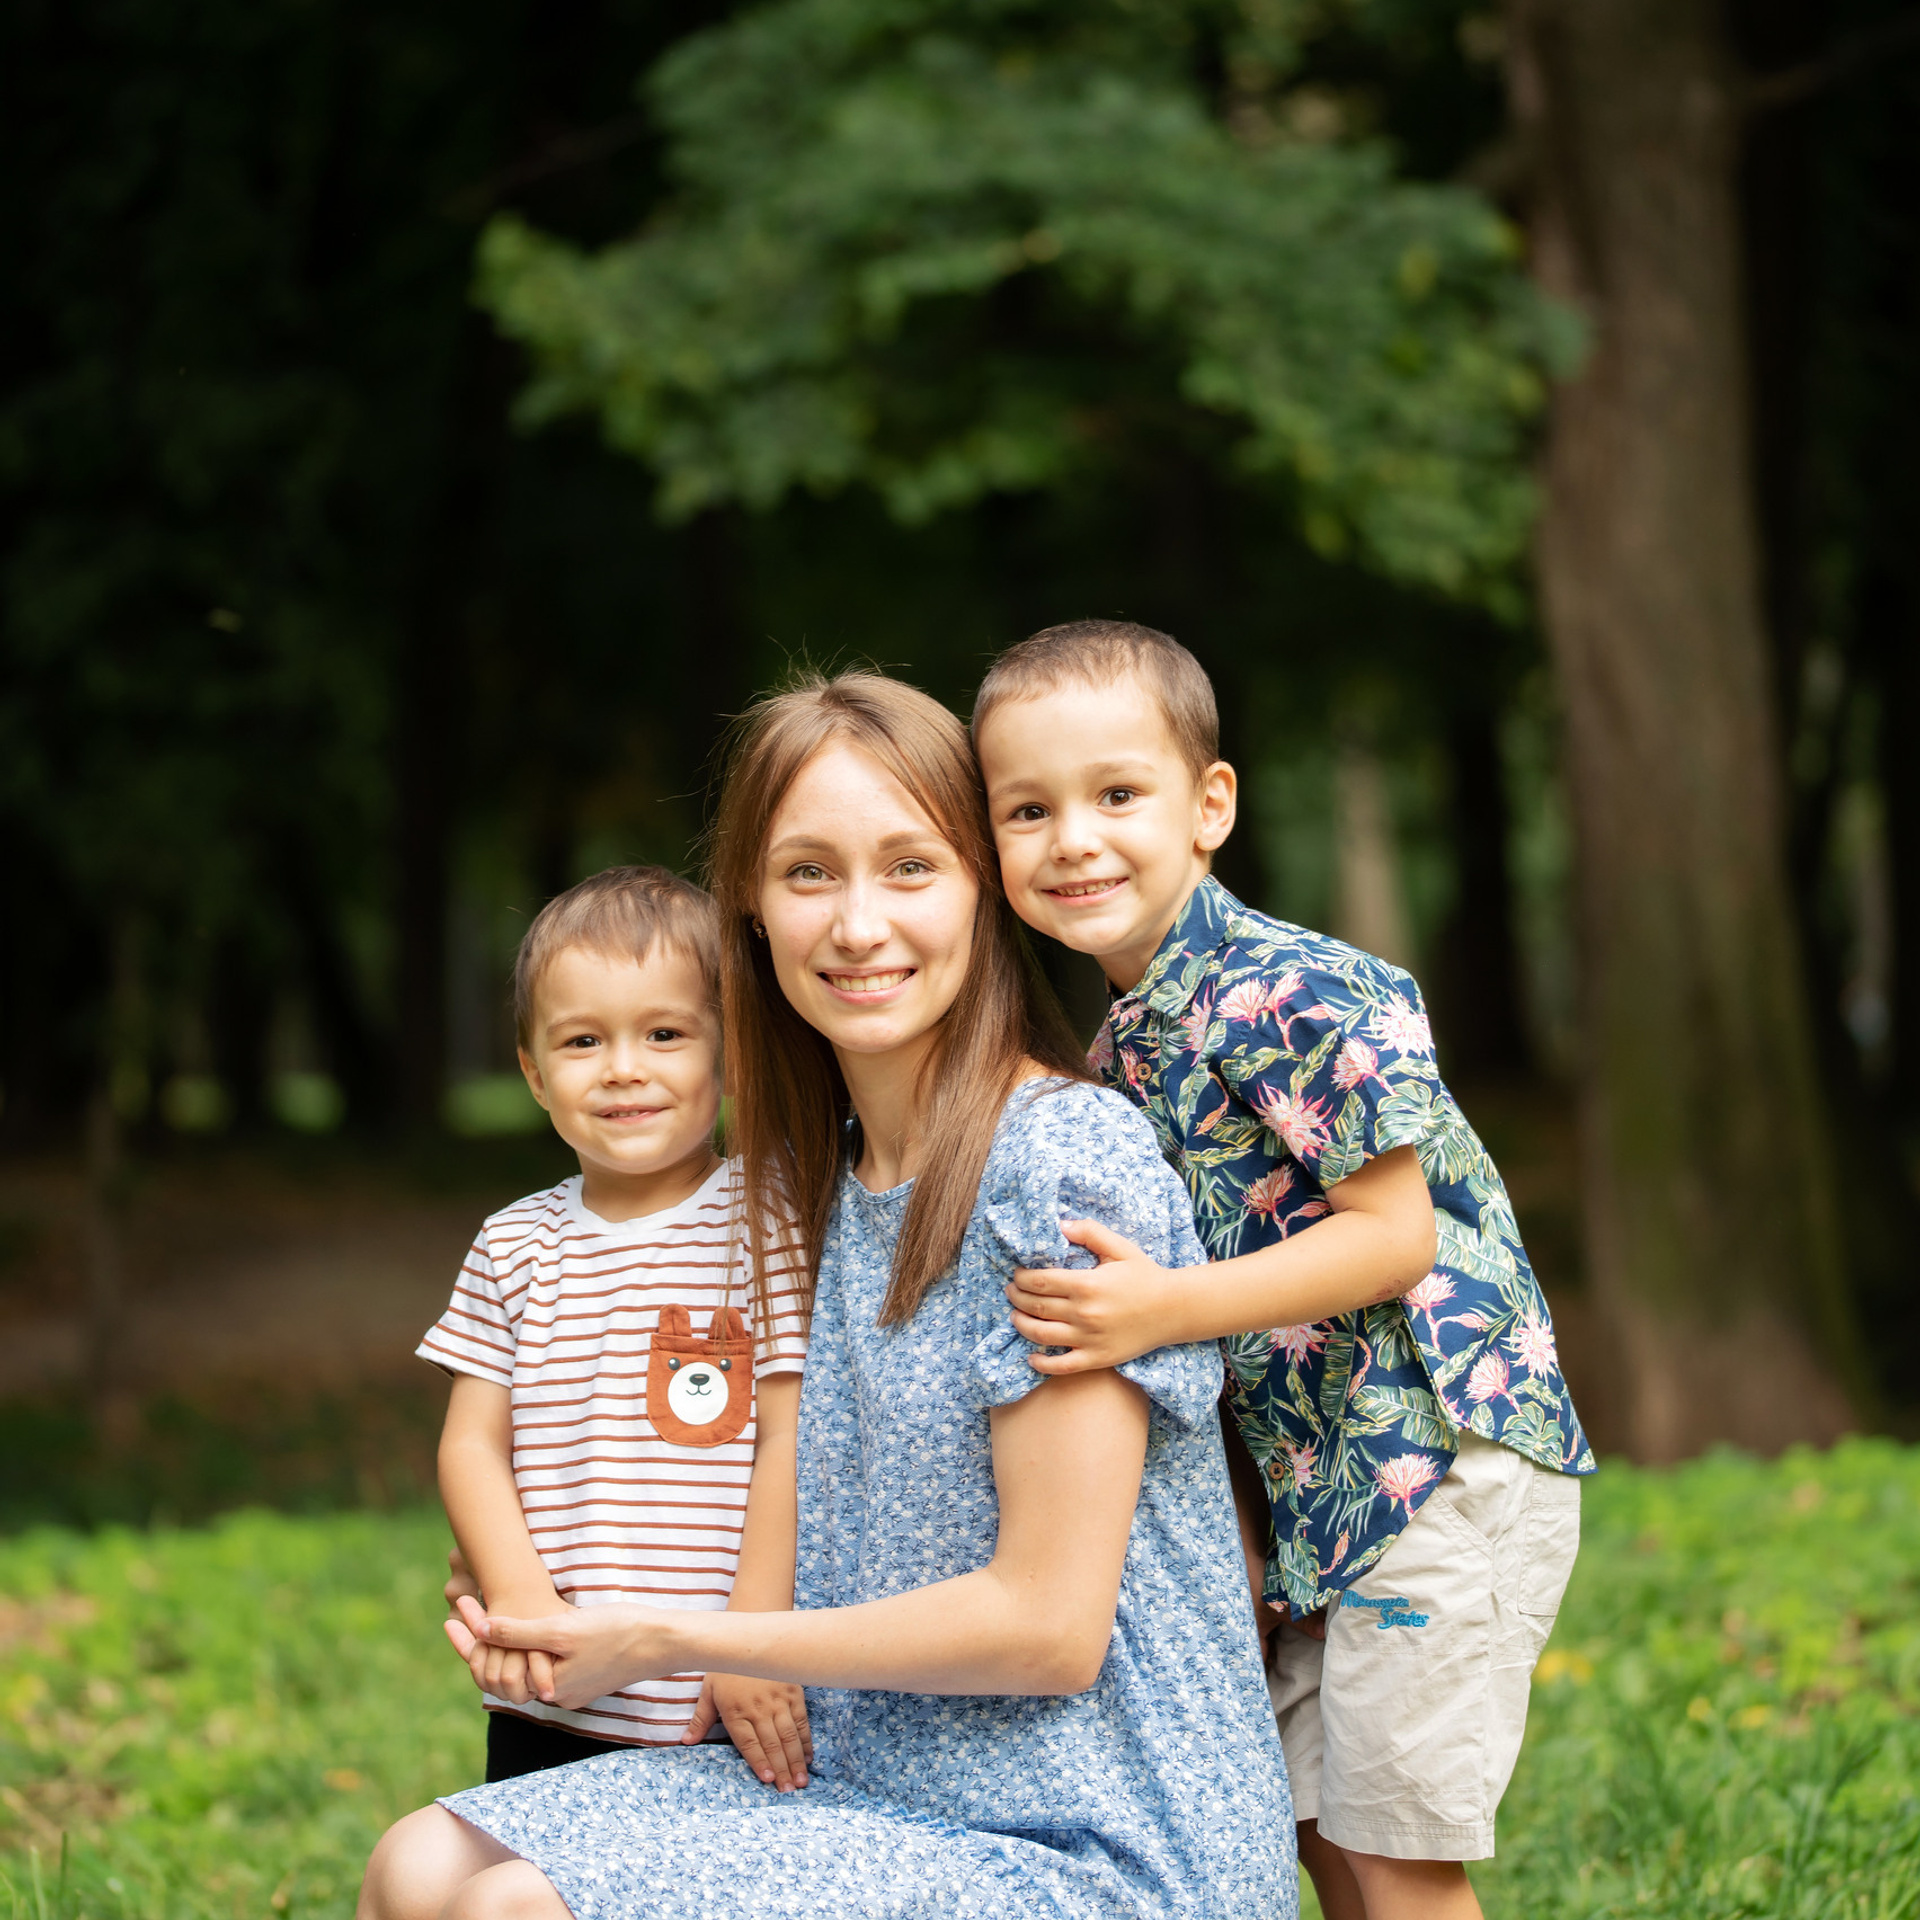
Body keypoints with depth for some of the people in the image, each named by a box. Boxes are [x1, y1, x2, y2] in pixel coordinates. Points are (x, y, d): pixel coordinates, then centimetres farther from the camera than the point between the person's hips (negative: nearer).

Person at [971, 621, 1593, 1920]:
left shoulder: (1289, 996, -19)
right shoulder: (1124, 1038, 10)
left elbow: (1395, 1236, -21)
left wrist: (1169, 1309, -28)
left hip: (1441, 1459, -9)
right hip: (1333, 1476, 9)